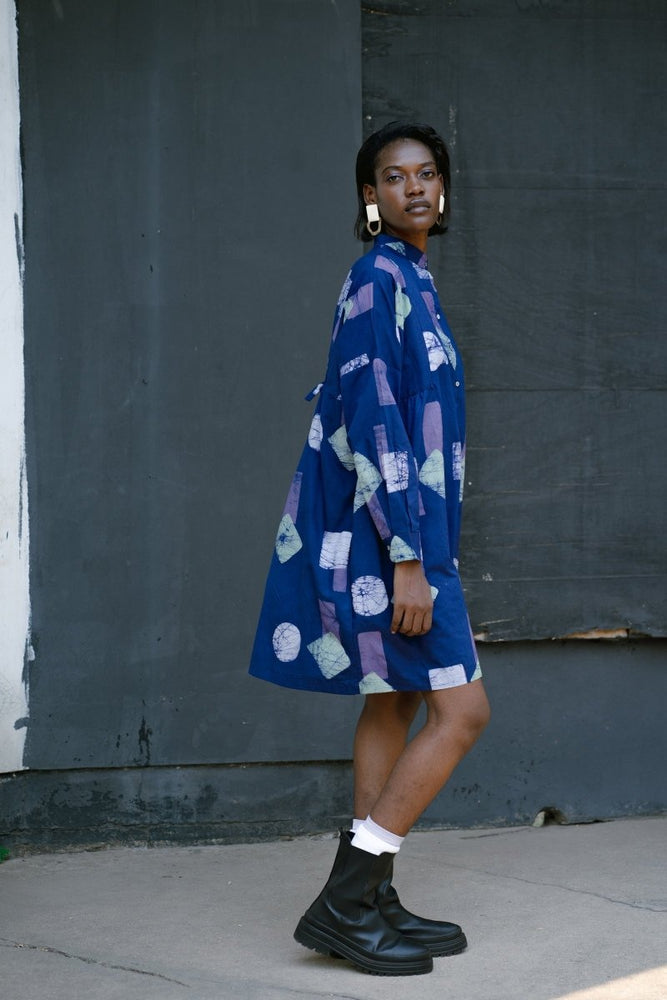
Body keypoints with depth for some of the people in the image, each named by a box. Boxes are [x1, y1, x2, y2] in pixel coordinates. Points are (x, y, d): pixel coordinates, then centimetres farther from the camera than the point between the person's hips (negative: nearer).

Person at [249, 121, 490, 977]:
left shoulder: (407, 282, 16)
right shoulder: (380, 279, -15)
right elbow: (373, 424, -21)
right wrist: (408, 559, -24)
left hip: (401, 528, 10)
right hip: (384, 529, -10)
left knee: (394, 705, 11)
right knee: (462, 709, -10)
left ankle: (372, 904, 16)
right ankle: (342, 905, -9)